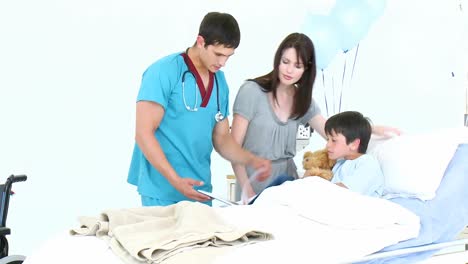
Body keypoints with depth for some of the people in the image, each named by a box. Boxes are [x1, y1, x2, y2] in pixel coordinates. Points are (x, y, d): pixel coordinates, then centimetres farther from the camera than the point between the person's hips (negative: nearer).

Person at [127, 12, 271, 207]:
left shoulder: (220, 82, 7)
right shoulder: (163, 72, -12)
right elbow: (144, 133, -15)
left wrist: (252, 161, -3)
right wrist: (176, 181, -21)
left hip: (200, 190, 6)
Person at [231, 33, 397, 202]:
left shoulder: (303, 100, 6)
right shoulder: (252, 91, -10)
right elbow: (234, 147, -11)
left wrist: (376, 130, -7)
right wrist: (247, 191, -18)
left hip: (287, 179, 4)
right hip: (254, 181, -4)